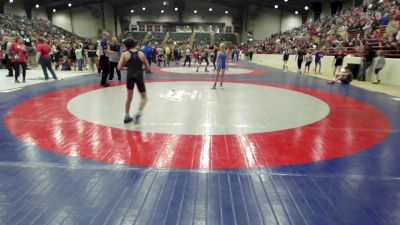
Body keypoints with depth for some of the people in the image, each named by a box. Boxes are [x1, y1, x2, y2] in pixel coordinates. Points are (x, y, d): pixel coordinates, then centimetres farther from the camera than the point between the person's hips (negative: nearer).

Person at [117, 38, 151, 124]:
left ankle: (127, 116, 25)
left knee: (129, 97, 19)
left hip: (130, 76, 1)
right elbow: (148, 68, 8)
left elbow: (119, 67, -5)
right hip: (139, 76, -1)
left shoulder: (125, 54, 1)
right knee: (144, 97, 13)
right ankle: (139, 112, -10)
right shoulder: (141, 54, 5)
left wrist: (127, 67, 13)